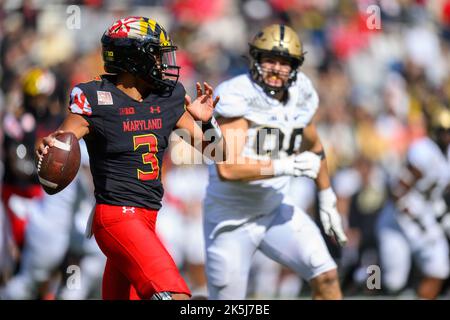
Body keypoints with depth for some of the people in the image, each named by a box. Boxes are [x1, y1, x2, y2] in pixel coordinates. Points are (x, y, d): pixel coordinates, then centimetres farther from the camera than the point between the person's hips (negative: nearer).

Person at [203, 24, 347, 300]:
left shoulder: (300, 96, 0)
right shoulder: (238, 98, -22)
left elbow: (314, 148, 20)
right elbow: (228, 168, -31)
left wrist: (327, 202, 25)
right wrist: (287, 166, -29)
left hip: (275, 209, 6)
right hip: (232, 218, -6)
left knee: (326, 276, -7)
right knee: (228, 298, 1)